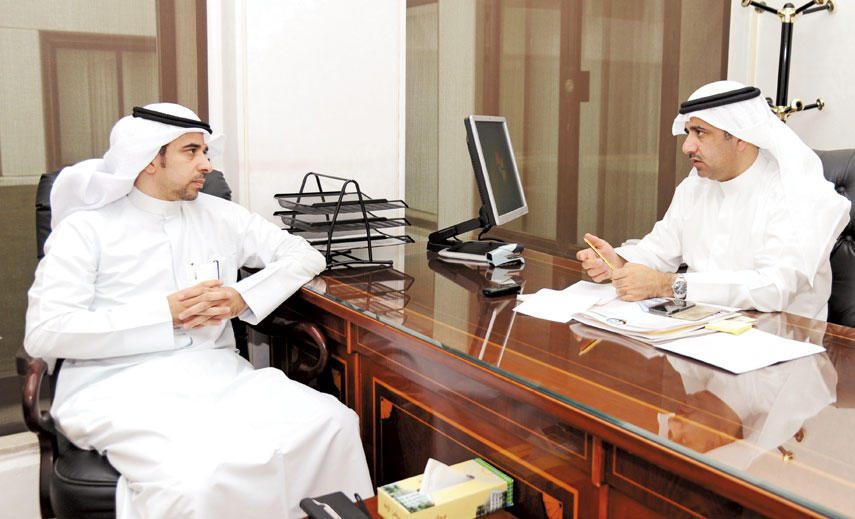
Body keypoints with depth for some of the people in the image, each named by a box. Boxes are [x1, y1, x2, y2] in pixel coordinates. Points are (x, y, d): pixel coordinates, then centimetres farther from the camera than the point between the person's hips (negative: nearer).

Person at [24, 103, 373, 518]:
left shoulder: (218, 215, 16)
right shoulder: (85, 229, 4)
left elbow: (305, 256, 18)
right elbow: (43, 333, -5)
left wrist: (244, 298, -2)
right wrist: (165, 314, -10)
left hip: (214, 371, 4)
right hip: (119, 387, -4)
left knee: (332, 423, -22)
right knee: (196, 482, -36)